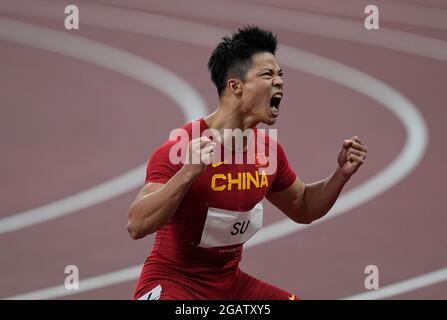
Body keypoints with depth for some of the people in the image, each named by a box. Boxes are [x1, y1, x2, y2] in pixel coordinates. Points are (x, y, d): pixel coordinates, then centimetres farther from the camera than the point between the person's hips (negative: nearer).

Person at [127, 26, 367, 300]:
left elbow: (302, 208, 19)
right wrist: (188, 173, -42)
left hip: (230, 284, 8)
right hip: (172, 285, -7)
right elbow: (137, 226, -30)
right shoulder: (181, 148, -21)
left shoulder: (269, 150, 1)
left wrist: (341, 174, 2)